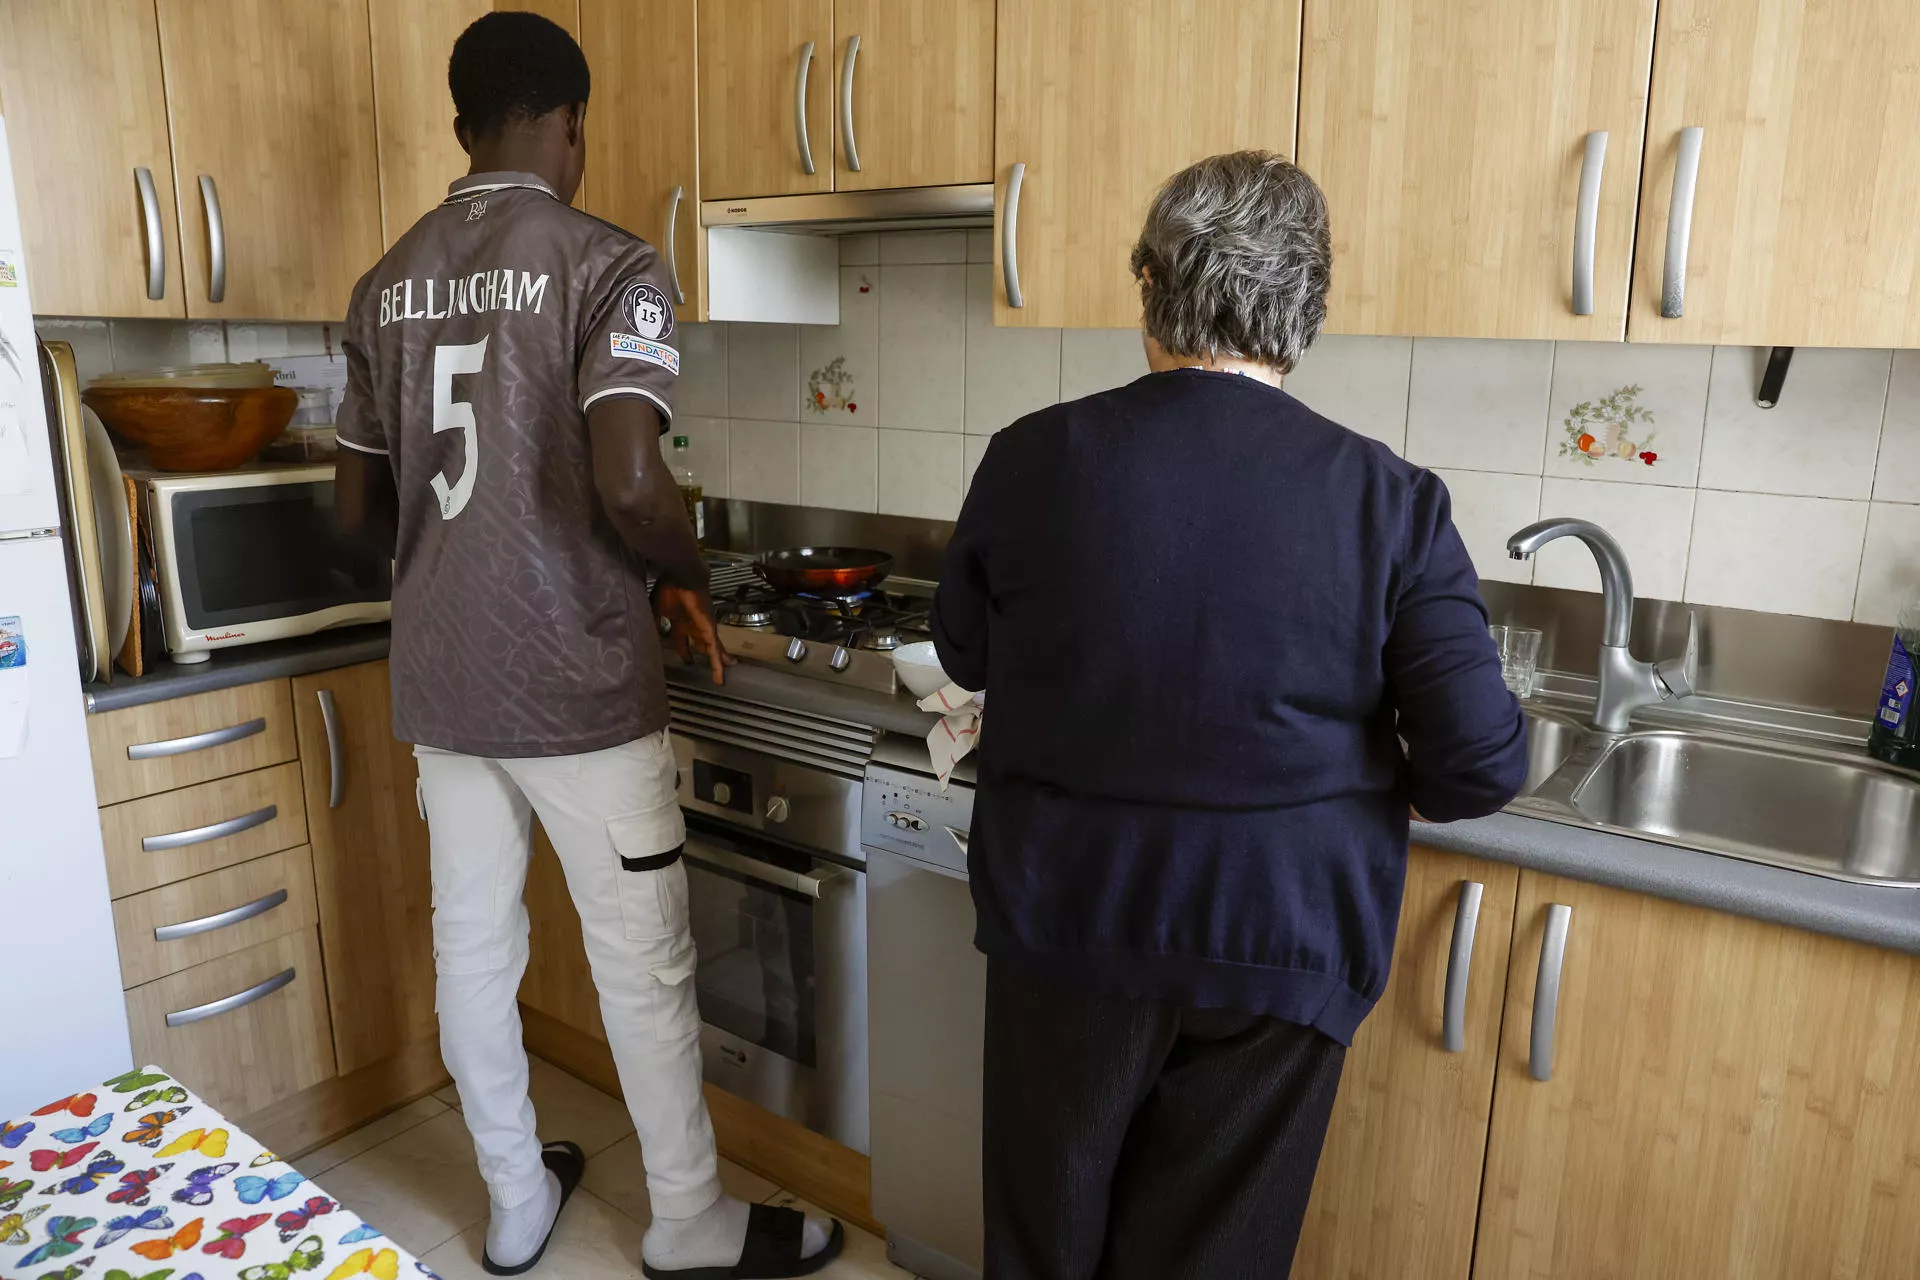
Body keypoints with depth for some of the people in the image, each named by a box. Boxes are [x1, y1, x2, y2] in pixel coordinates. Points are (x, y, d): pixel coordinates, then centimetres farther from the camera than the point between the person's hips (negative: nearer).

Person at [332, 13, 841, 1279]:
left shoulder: (389, 285, 9)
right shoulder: (607, 264, -12)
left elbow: (360, 505, 12)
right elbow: (630, 485, -25)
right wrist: (690, 575, -6)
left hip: (440, 680, 7)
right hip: (577, 686, -6)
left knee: (474, 947, 16)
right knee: (643, 966, 8)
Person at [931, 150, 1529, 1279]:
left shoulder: (1030, 460, -12)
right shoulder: (1390, 503, -14)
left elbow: (967, 657, 3)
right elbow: (1484, 763, -13)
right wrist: (1370, 789, 8)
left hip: (1066, 923, 1)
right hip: (1284, 946, 0)